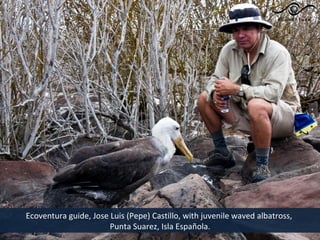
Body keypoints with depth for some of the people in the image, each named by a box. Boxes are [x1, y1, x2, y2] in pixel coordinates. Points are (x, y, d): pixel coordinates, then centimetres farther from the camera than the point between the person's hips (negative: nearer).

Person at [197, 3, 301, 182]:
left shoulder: (277, 52, -21)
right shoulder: (229, 50, -4)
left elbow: (273, 92, -32)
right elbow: (216, 79, 3)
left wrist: (236, 89, -35)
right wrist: (215, 93, -22)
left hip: (281, 116, -7)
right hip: (247, 114, 7)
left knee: (256, 105, -40)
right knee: (204, 99, -1)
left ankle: (263, 167, -26)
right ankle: (222, 153, 8)